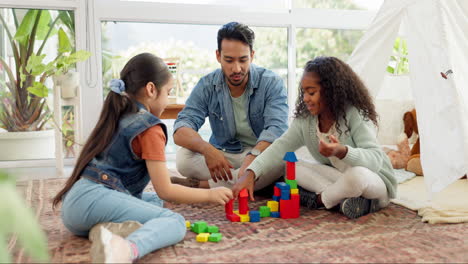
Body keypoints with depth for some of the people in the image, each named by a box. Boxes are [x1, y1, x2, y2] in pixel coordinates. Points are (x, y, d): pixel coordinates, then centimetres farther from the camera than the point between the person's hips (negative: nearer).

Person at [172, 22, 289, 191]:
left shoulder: (272, 83, -11)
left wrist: (253, 156, -46)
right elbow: (181, 131, -15)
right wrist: (207, 149, -38)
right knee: (183, 158, -24)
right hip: (222, 156, 1)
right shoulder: (207, 86, -5)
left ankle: (201, 185, -24)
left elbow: (276, 128, -25)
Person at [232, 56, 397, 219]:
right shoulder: (305, 118, -5)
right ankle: (343, 199, -23)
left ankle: (318, 199, -12)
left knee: (356, 175, -39)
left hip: (376, 180, -5)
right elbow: (281, 146, -13)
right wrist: (250, 173, -27)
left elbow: (376, 158, -29)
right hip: (338, 177, 6)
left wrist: (342, 151, -49)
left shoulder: (354, 114, -22)